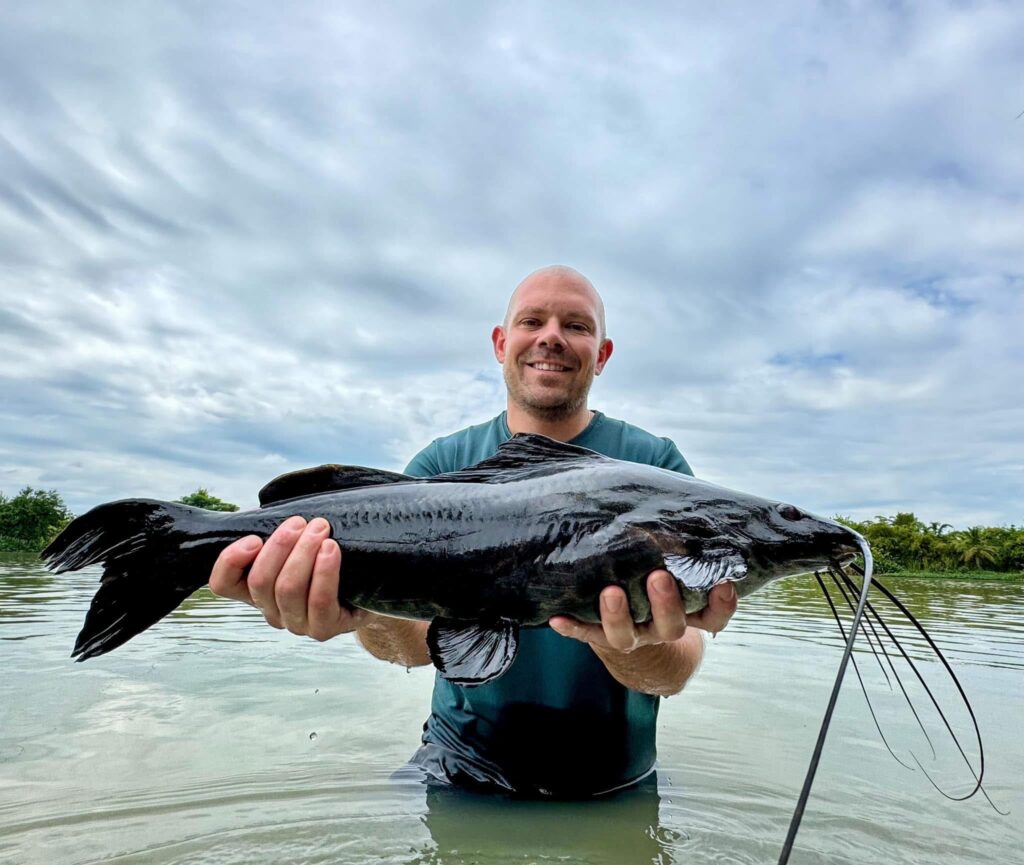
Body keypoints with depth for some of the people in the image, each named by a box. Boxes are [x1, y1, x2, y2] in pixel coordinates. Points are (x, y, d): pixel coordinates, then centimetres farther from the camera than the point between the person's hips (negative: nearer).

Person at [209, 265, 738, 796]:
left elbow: (674, 675, -17)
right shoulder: (441, 466, -3)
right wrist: (373, 610, -36)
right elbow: (422, 640, -14)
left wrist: (632, 641, -38)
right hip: (463, 760, -2)